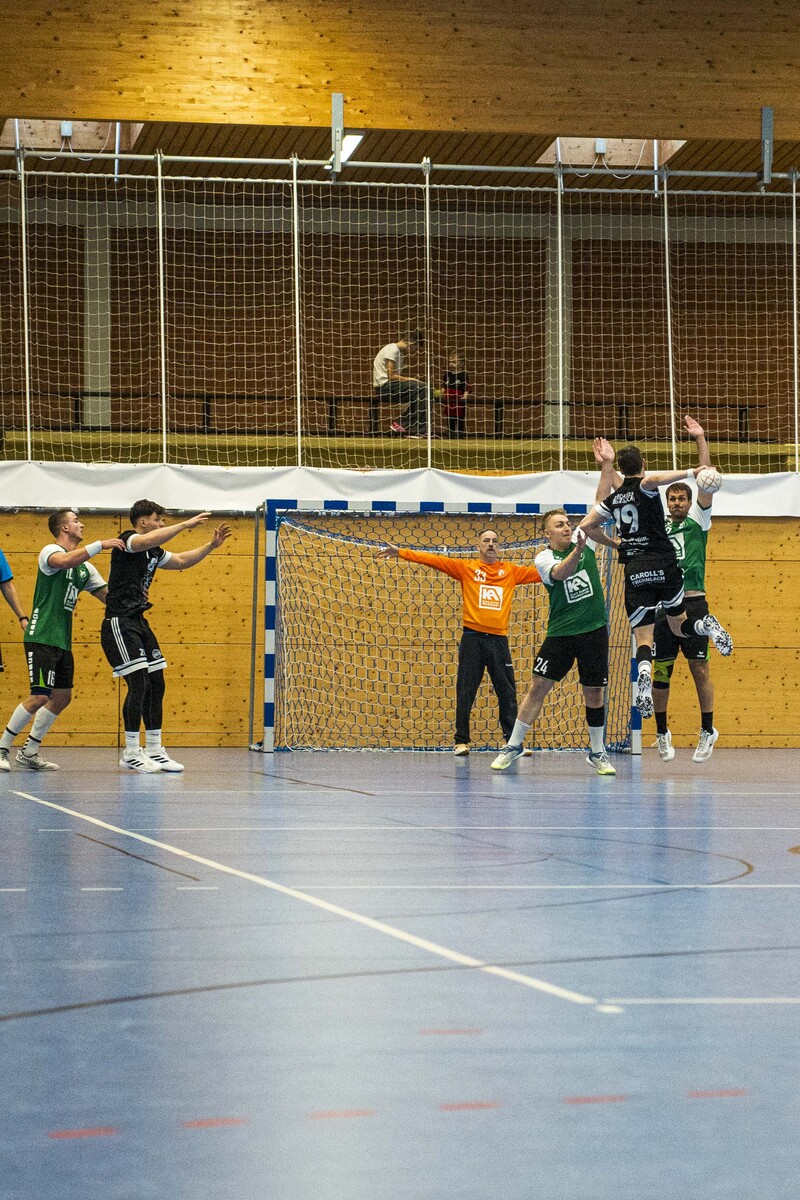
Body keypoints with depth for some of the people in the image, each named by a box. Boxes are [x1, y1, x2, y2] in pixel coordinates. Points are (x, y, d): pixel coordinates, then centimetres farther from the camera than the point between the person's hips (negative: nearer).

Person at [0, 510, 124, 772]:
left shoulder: (84, 567, 17)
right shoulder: (50, 551, -7)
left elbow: (109, 596, 18)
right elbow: (64, 561, -32)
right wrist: (100, 544, -30)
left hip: (62, 641, 9)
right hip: (41, 639, -9)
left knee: (62, 697, 8)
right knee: (39, 697, -14)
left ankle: (29, 752, 17)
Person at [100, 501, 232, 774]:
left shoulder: (155, 553, 16)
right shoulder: (127, 541, -10)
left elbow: (182, 561, 30)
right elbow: (150, 540, -31)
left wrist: (212, 544, 20)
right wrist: (186, 524, -27)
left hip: (139, 623, 9)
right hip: (120, 624, -9)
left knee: (156, 684, 8)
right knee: (139, 683, -14)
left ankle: (154, 751, 15)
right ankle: (131, 753, -6)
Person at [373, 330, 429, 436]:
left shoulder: (400, 352, 19)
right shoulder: (392, 349, -11)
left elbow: (397, 376, 14)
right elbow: (391, 376, -17)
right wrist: (409, 379, -9)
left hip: (390, 386, 10)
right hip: (383, 386, -10)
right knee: (421, 389, -19)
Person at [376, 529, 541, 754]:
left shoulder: (511, 571, 11)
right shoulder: (467, 568, 6)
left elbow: (538, 572, 11)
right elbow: (435, 560, 1)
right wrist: (401, 553, -4)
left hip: (499, 639, 1)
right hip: (472, 638, -1)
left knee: (507, 693, 1)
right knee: (465, 692, 0)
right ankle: (462, 742, 6)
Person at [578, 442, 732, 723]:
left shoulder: (614, 498, 15)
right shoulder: (645, 487, 1)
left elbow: (585, 526, 17)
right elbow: (652, 479, -25)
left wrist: (612, 543, 29)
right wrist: (690, 473, -24)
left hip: (634, 571, 2)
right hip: (663, 565, -2)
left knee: (643, 637, -1)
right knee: (678, 625, 13)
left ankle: (644, 672, -34)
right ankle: (707, 626, -21)